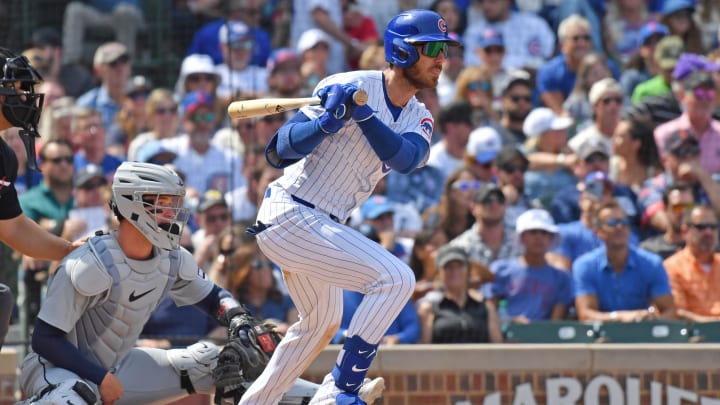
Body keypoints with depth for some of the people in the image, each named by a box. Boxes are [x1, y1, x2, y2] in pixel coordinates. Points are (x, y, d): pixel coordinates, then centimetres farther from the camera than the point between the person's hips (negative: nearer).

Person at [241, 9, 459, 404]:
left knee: (322, 321, 26)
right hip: (291, 216, -9)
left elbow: (406, 158, -18)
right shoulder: (348, 86, -15)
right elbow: (280, 150, -19)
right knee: (396, 278, -20)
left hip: (320, 224, 9)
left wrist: (365, 114, -32)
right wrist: (329, 120, -36)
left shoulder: (418, 119, 7)